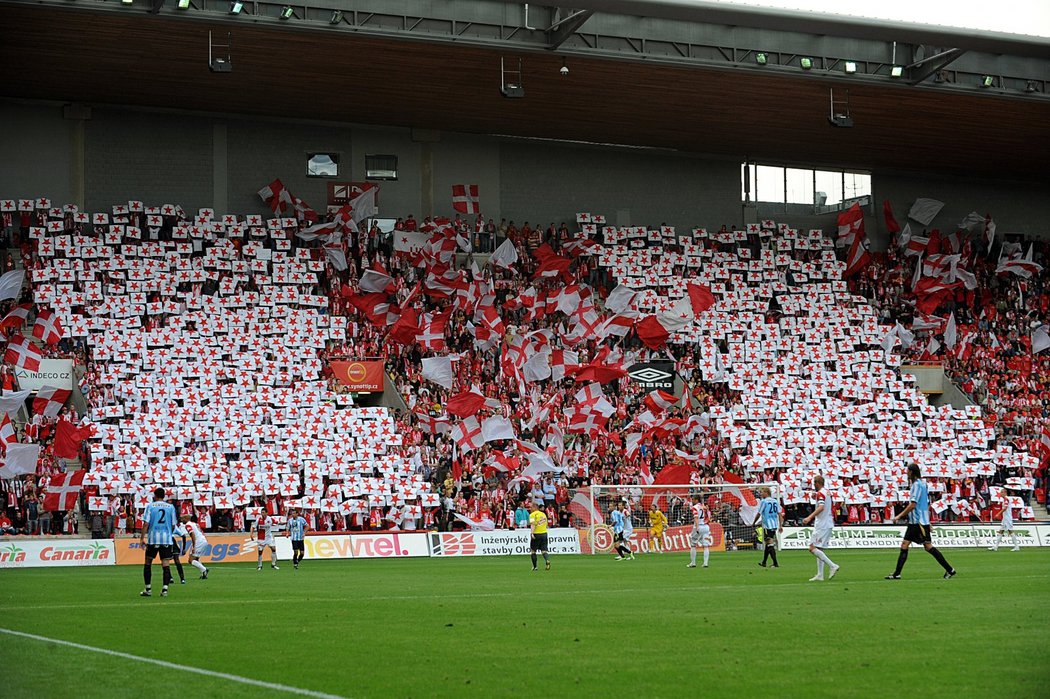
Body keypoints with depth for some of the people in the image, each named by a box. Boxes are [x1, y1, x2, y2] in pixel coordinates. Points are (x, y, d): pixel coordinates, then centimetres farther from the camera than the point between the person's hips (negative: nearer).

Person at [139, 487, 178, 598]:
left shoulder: (150, 506, 1)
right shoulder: (171, 507, 7)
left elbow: (146, 523, -6)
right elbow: (173, 525, 10)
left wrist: (142, 538, -4)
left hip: (153, 538, -1)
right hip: (166, 539, 1)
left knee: (148, 563, 11)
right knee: (166, 564, -2)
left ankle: (148, 589, 11)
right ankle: (165, 589, -11)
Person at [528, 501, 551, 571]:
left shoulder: (533, 514, -7)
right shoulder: (543, 514, 14)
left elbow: (533, 524, -19)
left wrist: (532, 533, -28)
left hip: (536, 534, -5)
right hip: (544, 533, 5)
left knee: (533, 551, 9)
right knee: (544, 550, 4)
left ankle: (534, 567, 10)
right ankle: (547, 560, -23)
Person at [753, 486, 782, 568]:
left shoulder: (763, 501, -8)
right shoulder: (775, 501, 9)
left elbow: (759, 514, -5)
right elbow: (779, 514, 6)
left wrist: (753, 523, 9)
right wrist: (780, 525, 9)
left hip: (767, 525, -7)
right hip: (774, 526, 7)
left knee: (770, 544, -6)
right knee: (767, 544, 17)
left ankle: (775, 563, -13)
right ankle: (764, 562, 26)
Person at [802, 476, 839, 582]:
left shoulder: (820, 493, -12)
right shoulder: (827, 493, 16)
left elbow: (821, 507, -28)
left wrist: (809, 518, -36)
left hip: (822, 525, -10)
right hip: (828, 524, 10)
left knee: (813, 548, -11)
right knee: (819, 549, 11)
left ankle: (832, 566, -16)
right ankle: (820, 575, 9)